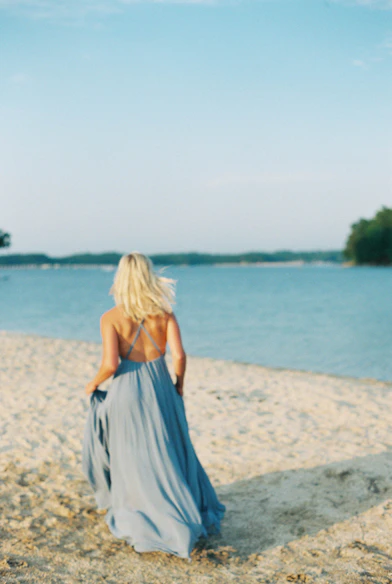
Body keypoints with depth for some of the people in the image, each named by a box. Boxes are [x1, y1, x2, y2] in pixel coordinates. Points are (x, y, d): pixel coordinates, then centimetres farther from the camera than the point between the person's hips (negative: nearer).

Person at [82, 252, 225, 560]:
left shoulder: (111, 318, -9)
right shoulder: (164, 313, -2)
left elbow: (110, 364, -16)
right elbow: (179, 356, -8)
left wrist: (93, 384, 3)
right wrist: (179, 385, 9)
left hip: (127, 389, -3)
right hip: (160, 386, 3)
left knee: (134, 459, 11)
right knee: (170, 455, 18)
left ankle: (144, 519, 17)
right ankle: (192, 512, 26)